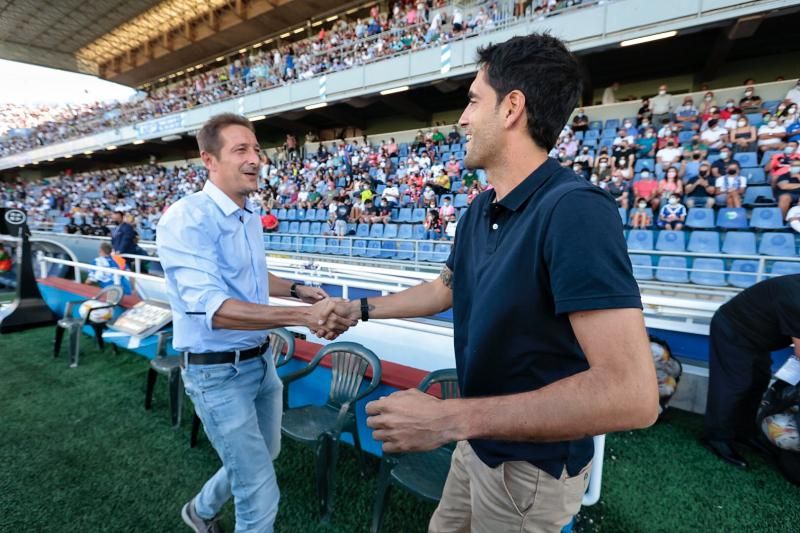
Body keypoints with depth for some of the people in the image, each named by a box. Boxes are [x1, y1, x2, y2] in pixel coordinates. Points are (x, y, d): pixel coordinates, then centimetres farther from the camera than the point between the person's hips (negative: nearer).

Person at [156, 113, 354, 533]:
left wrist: (296, 290, 3)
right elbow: (213, 308, -32)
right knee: (261, 497, 4)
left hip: (261, 360, 8)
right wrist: (302, 316, -42)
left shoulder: (251, 216, 6)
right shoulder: (187, 221, -21)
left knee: (263, 456, 28)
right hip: (218, 372, -8)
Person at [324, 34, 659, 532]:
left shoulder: (574, 210, -29)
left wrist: (450, 418, -33)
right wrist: (361, 308, 18)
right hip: (482, 441, 7)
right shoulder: (480, 210, -1)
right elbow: (446, 289, 12)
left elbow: (630, 393, -34)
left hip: (531, 464, -7)